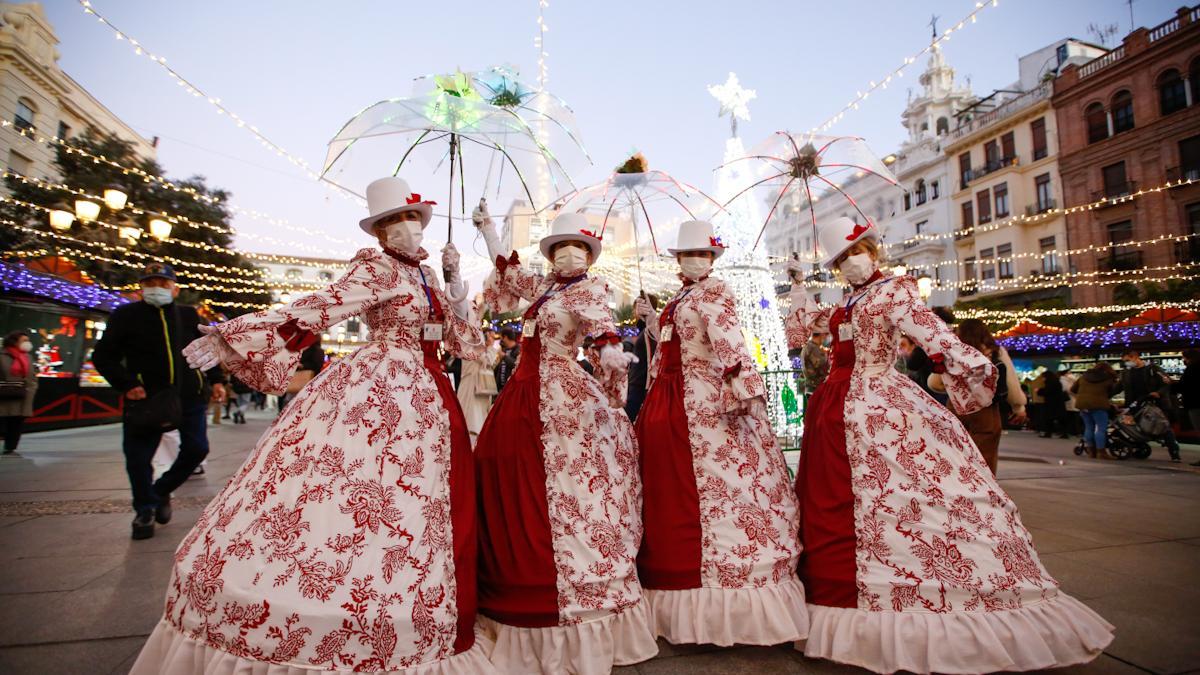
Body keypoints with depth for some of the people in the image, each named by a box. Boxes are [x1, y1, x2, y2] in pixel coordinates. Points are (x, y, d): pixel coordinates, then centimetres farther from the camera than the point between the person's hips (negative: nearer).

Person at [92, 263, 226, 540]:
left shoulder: (189, 315, 9)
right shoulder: (126, 315, 1)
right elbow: (103, 356, 3)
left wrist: (216, 380, 5)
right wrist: (125, 385, -10)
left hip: (189, 395, 2)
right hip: (146, 399, -2)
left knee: (196, 449, 3)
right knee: (138, 457, 1)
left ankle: (161, 491, 29)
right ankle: (144, 510, 22)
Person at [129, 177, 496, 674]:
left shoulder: (428, 277, 15)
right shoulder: (375, 268, -4)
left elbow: (464, 341, 16)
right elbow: (314, 311, -14)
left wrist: (455, 281, 7)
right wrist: (232, 338, -21)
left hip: (426, 399, 7)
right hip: (376, 392, -7)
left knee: (418, 514, 10)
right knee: (347, 495, -10)